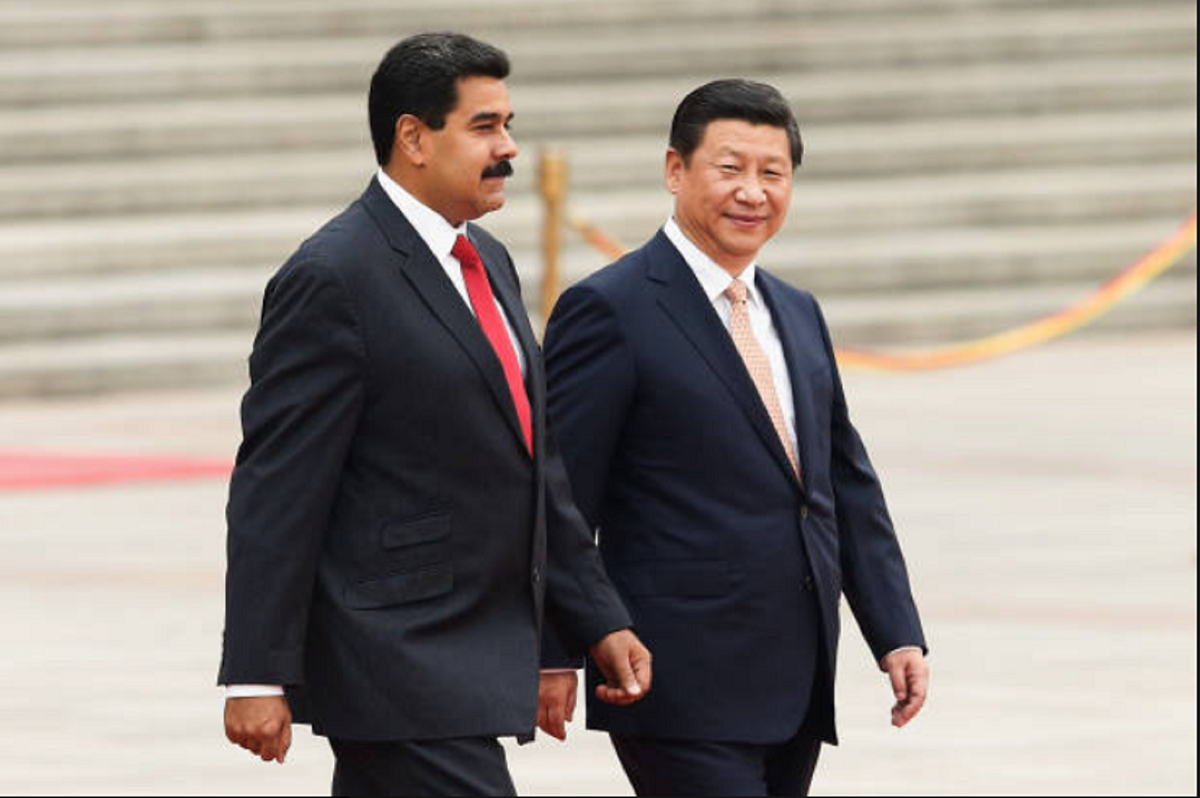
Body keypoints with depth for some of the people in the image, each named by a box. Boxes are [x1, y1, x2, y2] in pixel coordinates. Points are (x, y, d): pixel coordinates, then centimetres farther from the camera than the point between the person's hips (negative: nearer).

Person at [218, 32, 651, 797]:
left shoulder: (488, 262, 15)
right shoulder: (332, 280, -13)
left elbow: (538, 465, 20)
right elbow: (276, 490, -15)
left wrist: (598, 620, 15)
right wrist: (257, 676, -18)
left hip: (471, 656, 9)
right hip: (398, 668, -9)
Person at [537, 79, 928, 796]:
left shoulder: (798, 315, 17)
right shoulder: (611, 312, -7)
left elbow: (848, 485, 19)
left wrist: (898, 632, 10)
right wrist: (552, 655, -13)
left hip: (797, 693, 8)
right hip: (684, 694, -7)